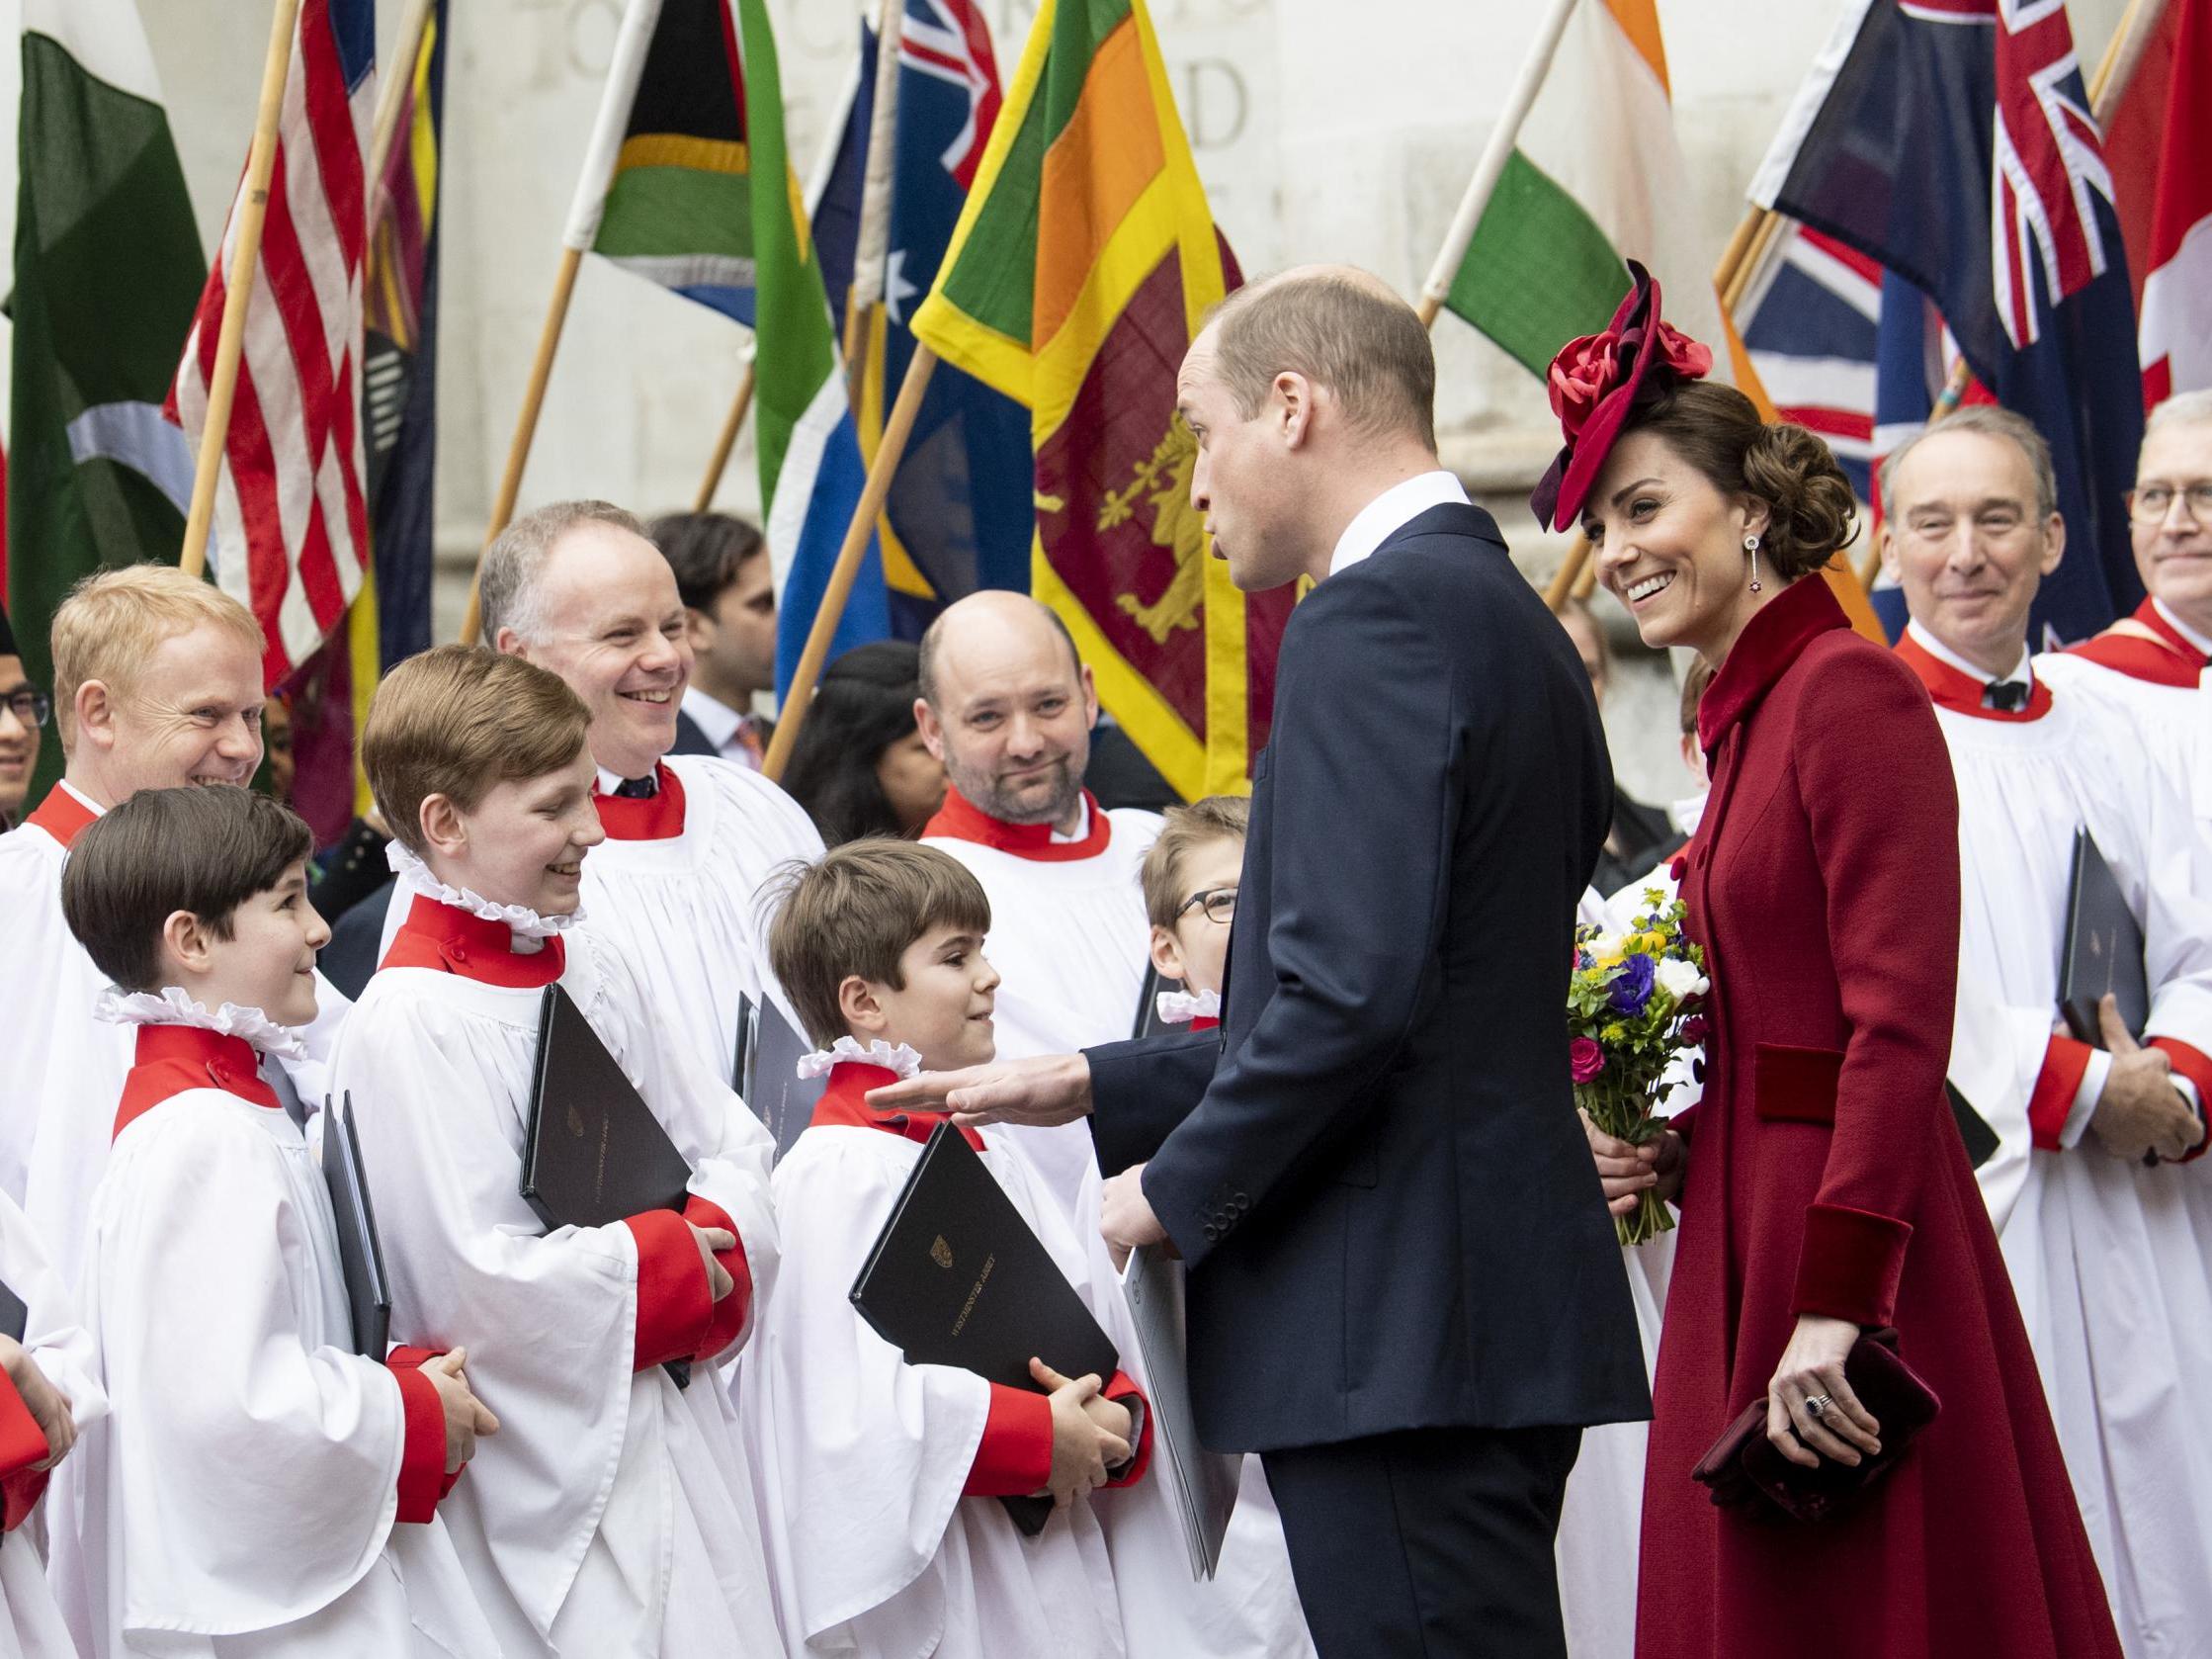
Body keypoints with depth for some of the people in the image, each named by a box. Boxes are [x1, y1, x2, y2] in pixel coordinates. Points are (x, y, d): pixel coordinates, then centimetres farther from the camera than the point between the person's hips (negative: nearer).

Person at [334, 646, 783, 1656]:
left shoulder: (590, 975, 10)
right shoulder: (412, 1025, -16)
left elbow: (731, 1145, 15)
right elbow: (482, 1283, -22)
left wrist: (718, 1243, -7)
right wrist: (670, 1263, -10)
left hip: (682, 1450, 8)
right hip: (552, 1485, -8)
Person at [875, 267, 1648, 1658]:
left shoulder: (1376, 618, -12)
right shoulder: (1507, 617, 19)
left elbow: (1353, 985, -22)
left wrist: (1179, 1188, -9)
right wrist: (1097, 1088, 23)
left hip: (1404, 1330, -10)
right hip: (1503, 1321, 10)